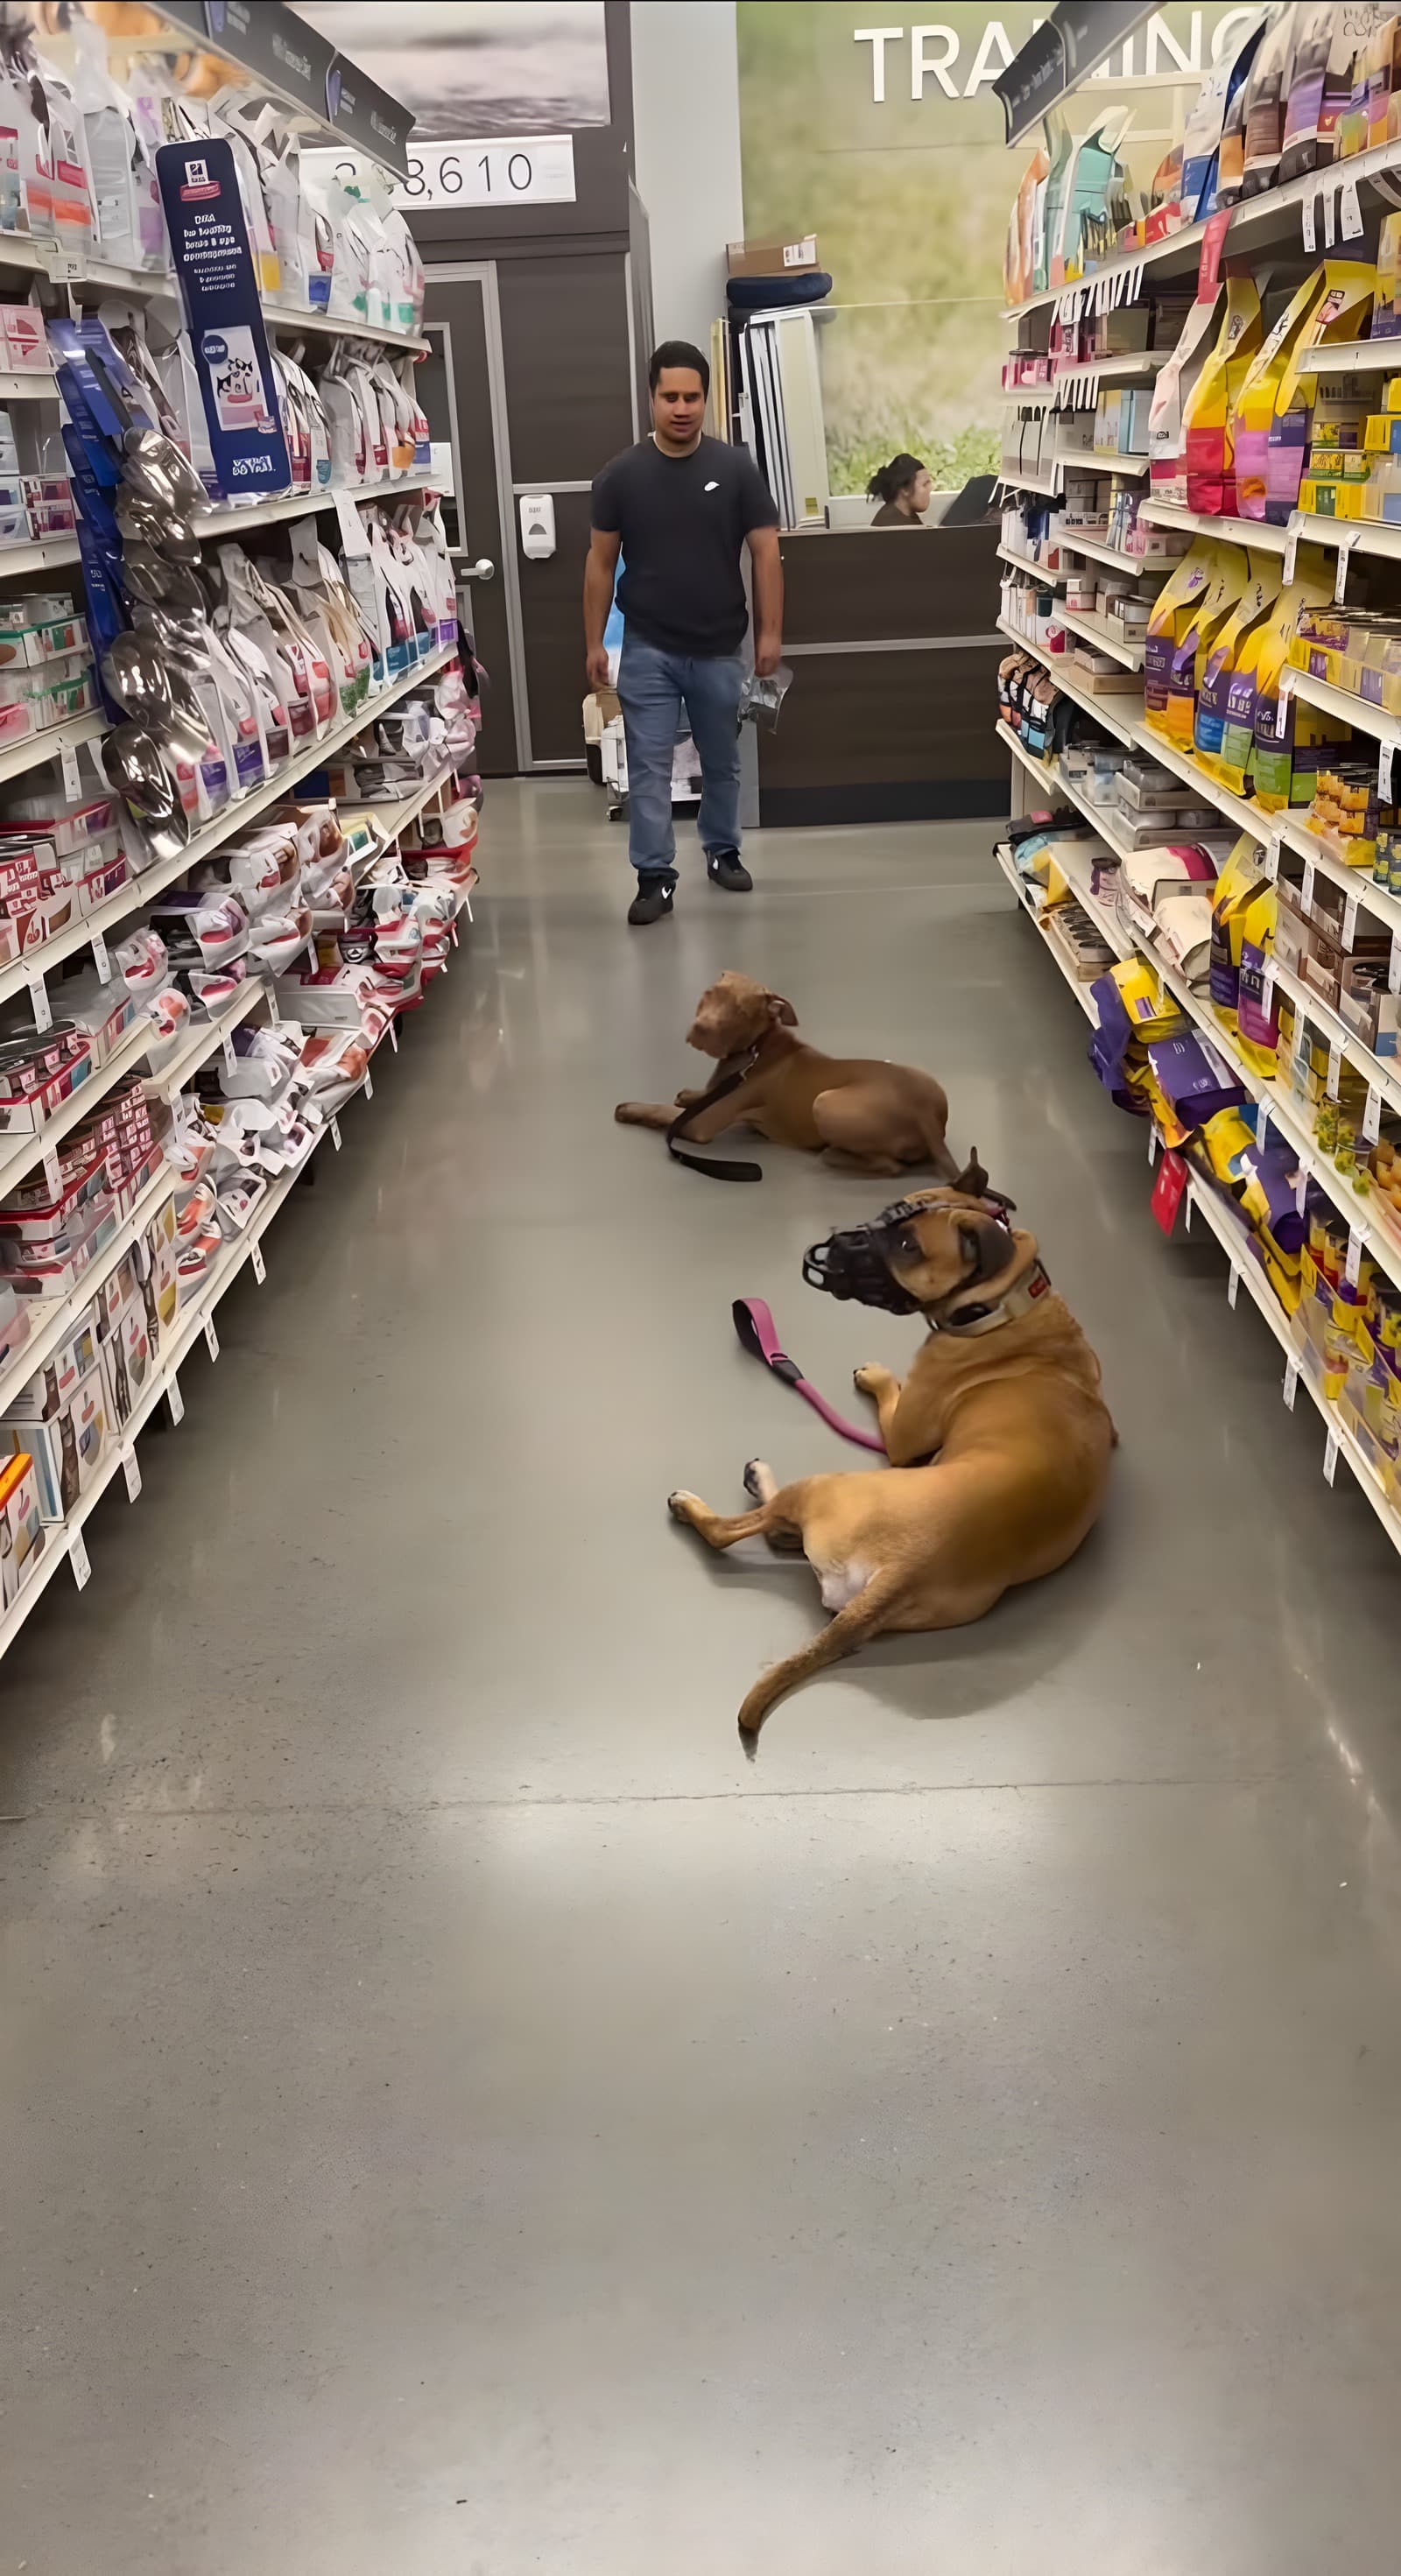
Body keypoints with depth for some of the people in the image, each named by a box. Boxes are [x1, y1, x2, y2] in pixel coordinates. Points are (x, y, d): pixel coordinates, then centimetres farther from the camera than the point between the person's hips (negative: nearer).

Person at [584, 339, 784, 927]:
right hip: (648, 650, -1)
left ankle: (722, 851, 34)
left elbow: (765, 552, -1)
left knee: (722, 762, 15)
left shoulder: (736, 468, -4)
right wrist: (594, 642, 0)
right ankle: (654, 878, 2)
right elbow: (600, 562, 2)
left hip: (720, 650, 1)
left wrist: (770, 632, -6)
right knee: (648, 769, -3)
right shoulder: (621, 475, -3)